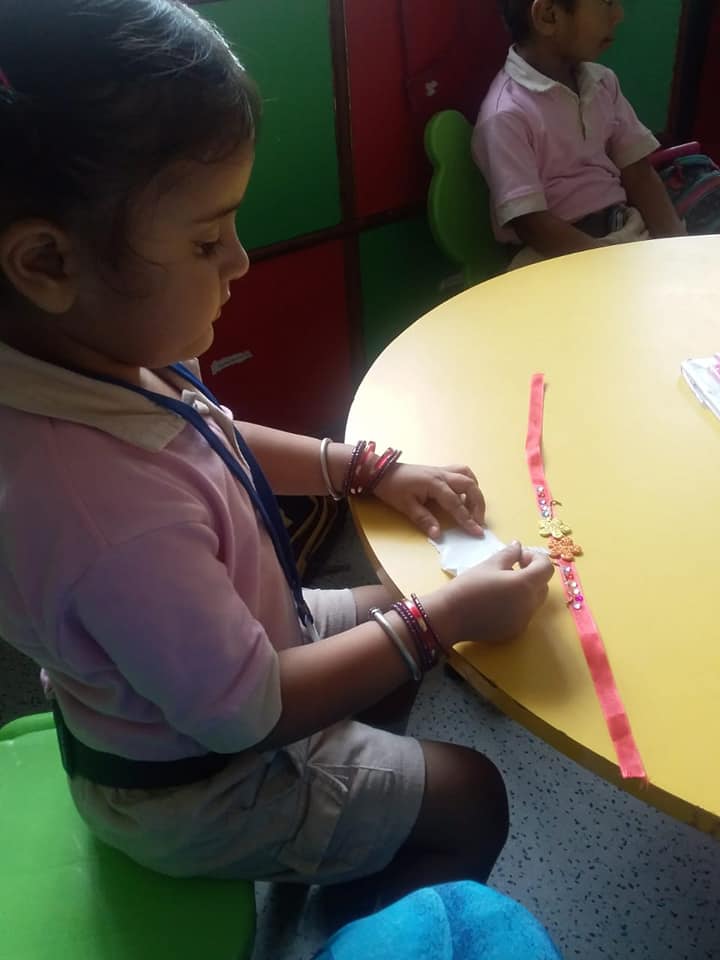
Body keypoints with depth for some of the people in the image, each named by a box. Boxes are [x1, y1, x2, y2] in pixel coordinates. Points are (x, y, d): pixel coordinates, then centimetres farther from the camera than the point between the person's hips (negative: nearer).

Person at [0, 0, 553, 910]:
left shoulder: (95, 355, -18)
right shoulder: (114, 515, -44)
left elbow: (212, 440, 3)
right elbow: (246, 714, -30)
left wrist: (370, 470, -5)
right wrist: (448, 616, -23)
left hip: (227, 643, 7)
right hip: (198, 790, -7)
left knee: (391, 609, 25)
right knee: (469, 800, 8)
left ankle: (344, 866, 42)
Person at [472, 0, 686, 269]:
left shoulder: (602, 81, 6)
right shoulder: (506, 115, -17)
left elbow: (638, 175, 6)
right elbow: (531, 224, -20)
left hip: (626, 228, 7)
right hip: (557, 252, -6)